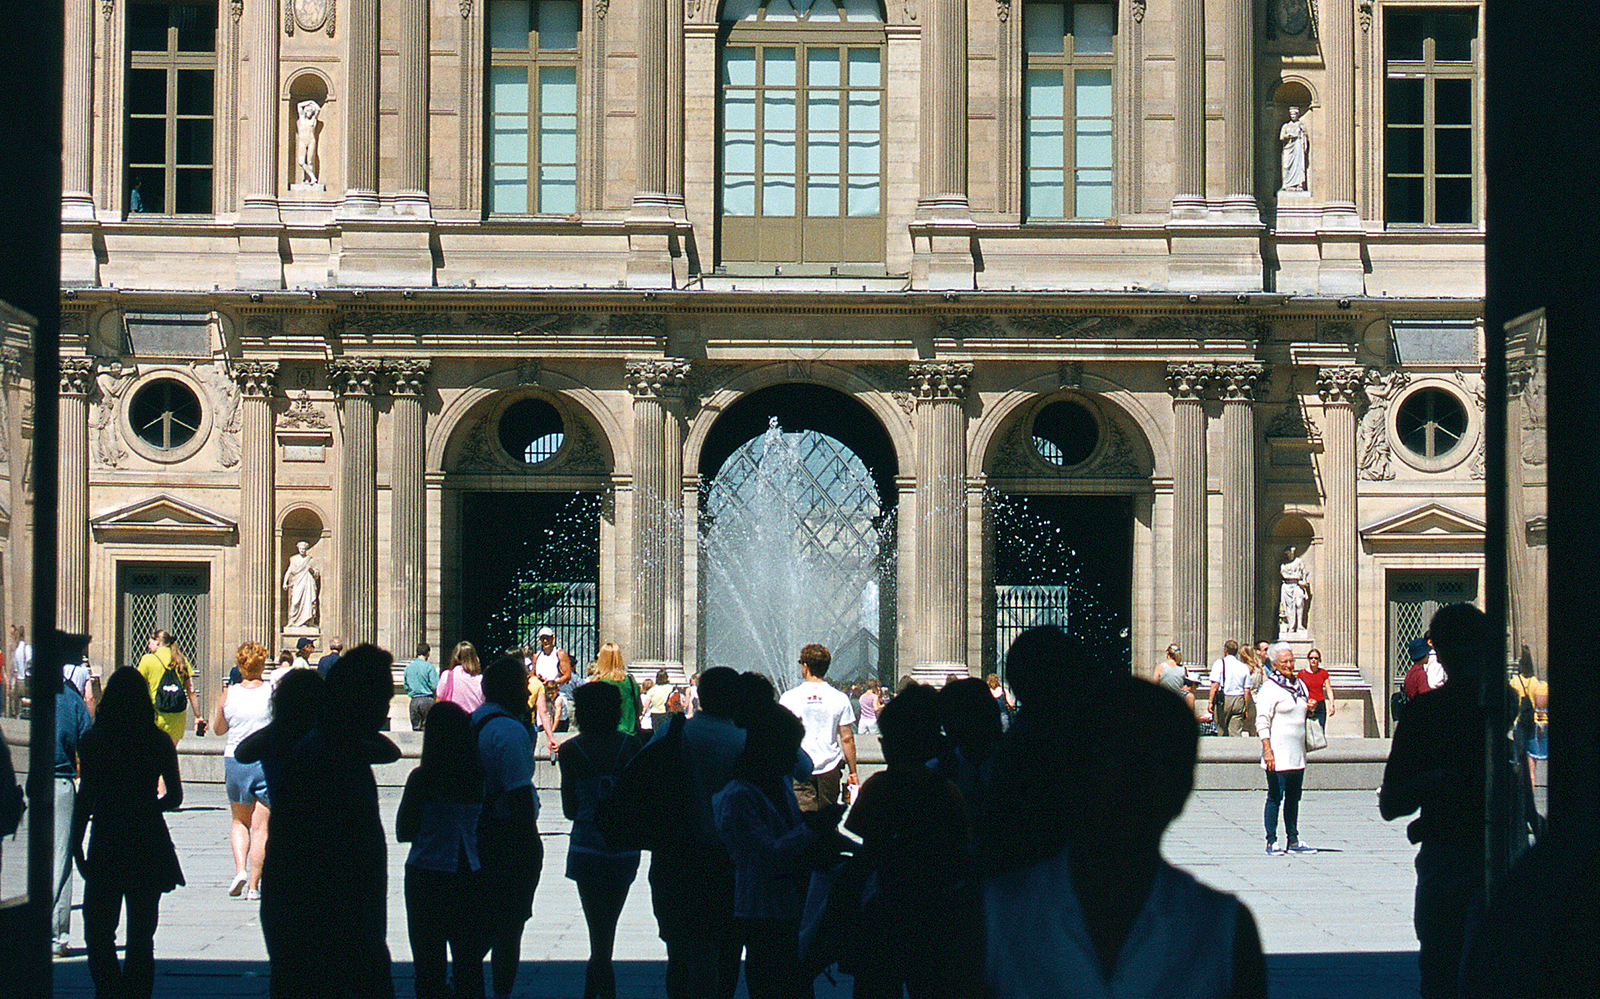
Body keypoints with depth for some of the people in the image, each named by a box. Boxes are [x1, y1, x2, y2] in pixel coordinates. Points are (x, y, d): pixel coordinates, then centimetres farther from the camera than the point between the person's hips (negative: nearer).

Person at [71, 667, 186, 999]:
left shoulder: (93, 740, -5)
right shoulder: (160, 741, 2)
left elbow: (86, 796, -8)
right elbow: (174, 797, 5)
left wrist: (76, 846, -3)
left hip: (107, 845, -3)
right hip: (149, 839, 3)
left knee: (98, 931, 4)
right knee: (141, 933, 10)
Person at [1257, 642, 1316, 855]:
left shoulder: (1299, 685, 15)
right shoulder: (1270, 688, -7)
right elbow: (1262, 721, -13)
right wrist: (1267, 749, -19)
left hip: (1297, 754, 7)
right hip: (1278, 754, -7)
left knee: (1293, 797, 11)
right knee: (1275, 797, -5)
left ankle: (1294, 841, 18)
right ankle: (1271, 842, 0)